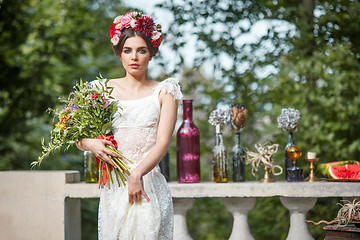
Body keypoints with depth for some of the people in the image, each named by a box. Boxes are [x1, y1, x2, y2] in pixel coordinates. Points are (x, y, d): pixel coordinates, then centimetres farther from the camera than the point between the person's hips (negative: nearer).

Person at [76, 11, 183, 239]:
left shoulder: (163, 92, 4)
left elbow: (163, 143, -6)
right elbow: (79, 136, 13)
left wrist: (137, 173, -20)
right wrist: (90, 143, -11)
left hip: (149, 183, -2)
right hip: (114, 185, 2)